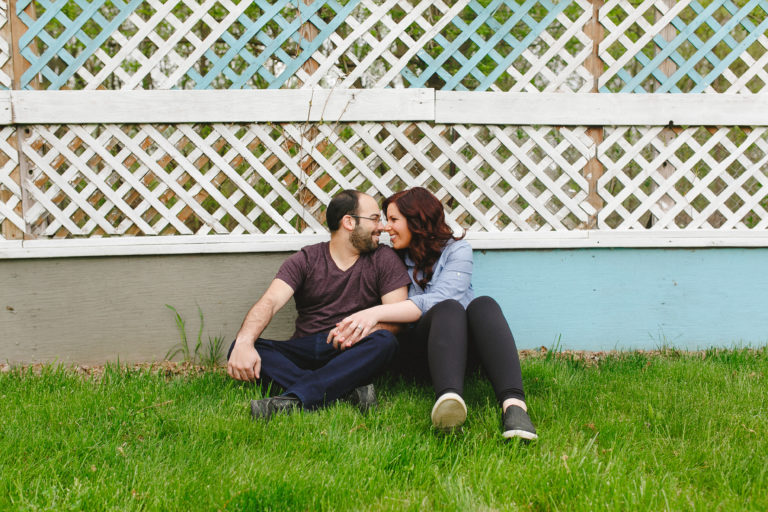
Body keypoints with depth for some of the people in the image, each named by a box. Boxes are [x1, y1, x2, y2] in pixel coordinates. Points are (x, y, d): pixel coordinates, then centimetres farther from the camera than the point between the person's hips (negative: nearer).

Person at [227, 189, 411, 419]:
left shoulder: (384, 259, 9)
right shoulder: (305, 260, 8)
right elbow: (270, 302, -7)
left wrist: (364, 328, -24)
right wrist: (245, 342, -28)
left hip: (350, 355, 0)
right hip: (305, 348, 1)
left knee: (385, 342, -33)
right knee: (238, 347, -24)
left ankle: (294, 399, -43)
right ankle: (346, 391, -37)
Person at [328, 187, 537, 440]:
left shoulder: (457, 250, 5)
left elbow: (437, 299, -14)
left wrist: (377, 313, -26)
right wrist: (349, 327, -15)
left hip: (464, 344, 0)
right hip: (415, 349, 0)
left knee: (483, 305, -31)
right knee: (449, 309, -32)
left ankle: (513, 404, -56)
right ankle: (449, 398, -64)